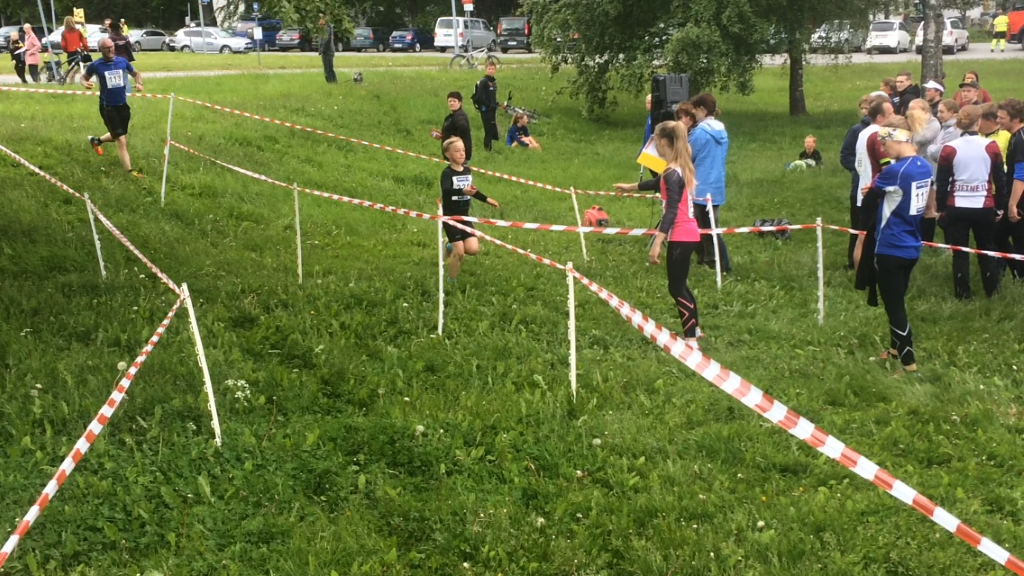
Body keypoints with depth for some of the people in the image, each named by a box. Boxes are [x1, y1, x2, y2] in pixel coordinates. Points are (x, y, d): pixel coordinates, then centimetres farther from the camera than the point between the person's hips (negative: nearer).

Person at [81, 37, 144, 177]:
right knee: (122, 141, -9)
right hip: (108, 107, -5)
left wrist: (139, 83, -6)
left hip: (123, 105, 5)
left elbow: (136, 73, 15)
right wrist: (85, 83, -17)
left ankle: (96, 140, 52)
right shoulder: (95, 65, -8)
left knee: (117, 136, 23)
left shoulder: (122, 61, 0)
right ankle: (129, 171, -4)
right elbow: (84, 77, 7)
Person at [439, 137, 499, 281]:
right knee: (459, 252, -8)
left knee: (473, 249, -6)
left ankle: (452, 247, 24)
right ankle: (452, 281, 12)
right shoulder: (447, 173, -17)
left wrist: (486, 199, 25)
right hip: (450, 217, -6)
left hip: (464, 216, 6)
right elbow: (446, 190, -37)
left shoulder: (467, 170, 4)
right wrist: (463, 191, -54)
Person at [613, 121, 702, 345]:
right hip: (688, 234, 10)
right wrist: (630, 187, 45)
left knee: (676, 287, -3)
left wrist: (657, 243, -30)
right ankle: (693, 328, 33)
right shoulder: (681, 168, 10)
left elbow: (671, 211, -27)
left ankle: (690, 341, -1)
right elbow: (659, 183, 30)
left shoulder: (673, 174, -20)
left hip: (681, 237, -10)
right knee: (680, 285, 21)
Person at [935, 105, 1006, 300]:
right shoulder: (991, 146, -4)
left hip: (956, 208, 0)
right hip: (984, 208, 1)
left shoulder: (949, 149, -5)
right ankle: (991, 291, 20)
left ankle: (963, 293, 9)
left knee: (960, 252, 8)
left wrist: (941, 207, 11)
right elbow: (1001, 180, 2)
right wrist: (1000, 207, 12)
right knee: (987, 250, 15)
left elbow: (941, 183, -1)